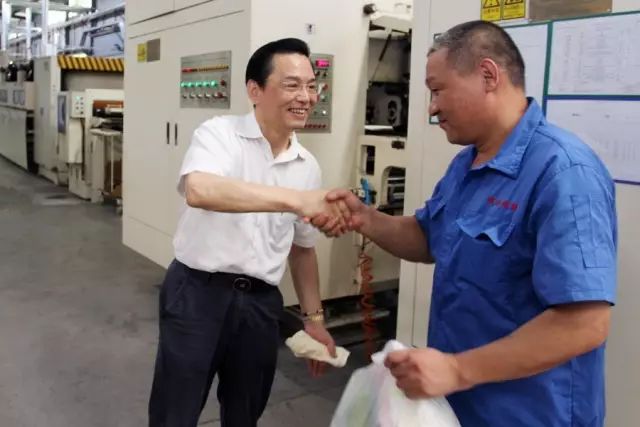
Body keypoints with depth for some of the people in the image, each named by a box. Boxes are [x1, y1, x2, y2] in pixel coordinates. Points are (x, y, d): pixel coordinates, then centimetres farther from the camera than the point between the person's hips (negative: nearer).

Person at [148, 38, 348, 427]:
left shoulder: (308, 167, 6)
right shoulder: (219, 133, -10)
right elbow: (199, 189, -32)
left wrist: (314, 317, 13)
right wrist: (294, 199, -40)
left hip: (261, 303, 5)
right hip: (198, 292, -4)